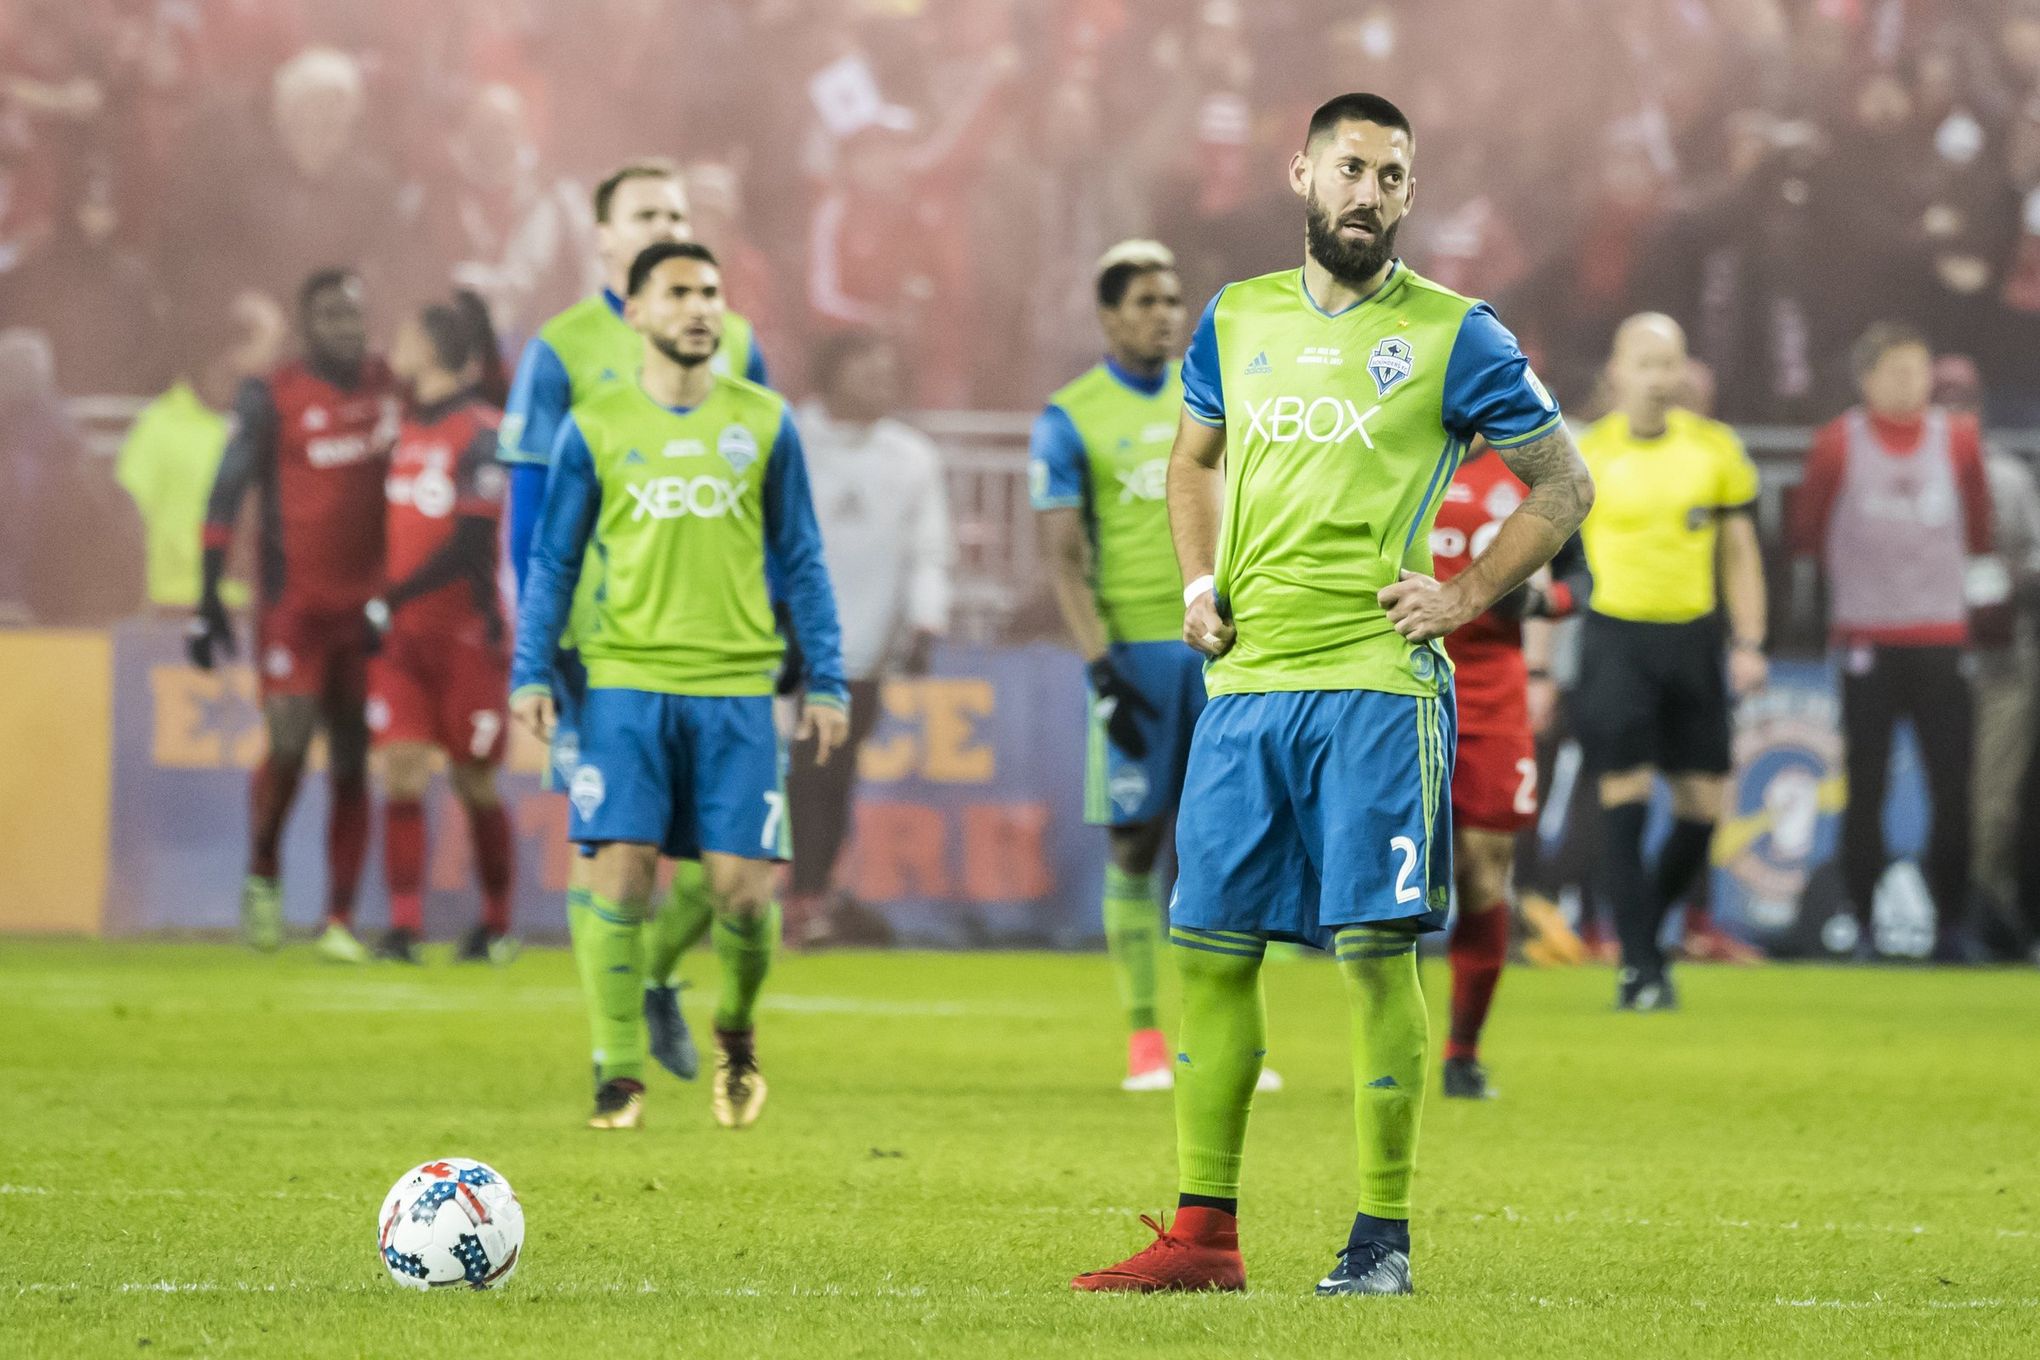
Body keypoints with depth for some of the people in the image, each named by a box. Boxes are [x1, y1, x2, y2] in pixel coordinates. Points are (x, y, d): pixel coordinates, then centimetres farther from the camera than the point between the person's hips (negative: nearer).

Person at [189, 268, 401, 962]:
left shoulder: (390, 386, 6)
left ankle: (340, 922, 9)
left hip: (369, 604, 4)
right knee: (291, 740, -17)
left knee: (352, 761, 5)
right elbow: (226, 497, -8)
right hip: (294, 599, -4)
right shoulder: (271, 398, -7)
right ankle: (262, 874, 9)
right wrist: (209, 601, -12)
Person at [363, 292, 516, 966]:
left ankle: (496, 926, 17)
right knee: (400, 772, -6)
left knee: (475, 781, 3)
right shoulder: (409, 428, 11)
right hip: (400, 632, 5)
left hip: (466, 631, -5)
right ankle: (404, 924, -9)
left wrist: (392, 601, -17)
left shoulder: (482, 431, -10)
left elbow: (471, 543, -16)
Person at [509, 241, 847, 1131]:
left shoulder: (763, 422, 8)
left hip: (737, 689, 1)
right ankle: (619, 1072, 1)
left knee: (744, 888, -4)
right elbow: (553, 559, 9)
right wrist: (531, 673, 0)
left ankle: (736, 1031, 25)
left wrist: (826, 681, 6)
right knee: (617, 872, -10)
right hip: (626, 682, -1)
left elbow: (799, 560, 11)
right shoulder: (595, 427, 5)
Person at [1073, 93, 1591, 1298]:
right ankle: (1203, 1234, 10)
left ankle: (1385, 1237, -1)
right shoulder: (1237, 320, 12)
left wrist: (1468, 597, -4)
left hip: (1376, 684, -5)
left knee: (1375, 949, -7)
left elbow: (1563, 485, 5)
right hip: (1245, 680, 5)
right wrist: (1199, 584, 14)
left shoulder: (1451, 337, -1)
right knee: (1209, 947, 4)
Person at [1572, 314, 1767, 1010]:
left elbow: (1739, 552, 12)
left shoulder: (1716, 448, 5)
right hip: (1615, 637, -3)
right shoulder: (1583, 455, -3)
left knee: (1702, 807, 4)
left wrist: (1749, 643, 2)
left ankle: (1649, 928, 26)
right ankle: (1639, 966, -5)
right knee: (1625, 800, -9)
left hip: (1693, 638, 3)